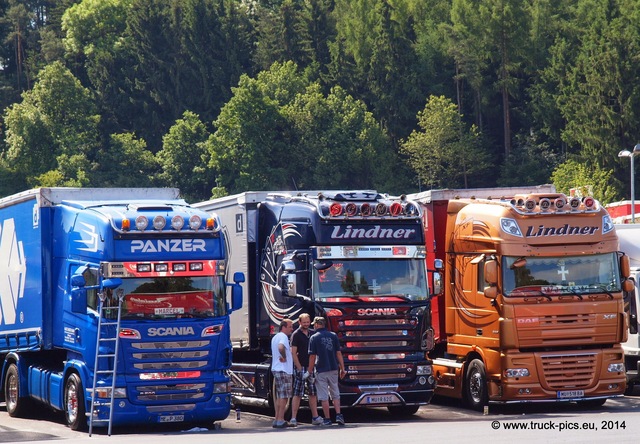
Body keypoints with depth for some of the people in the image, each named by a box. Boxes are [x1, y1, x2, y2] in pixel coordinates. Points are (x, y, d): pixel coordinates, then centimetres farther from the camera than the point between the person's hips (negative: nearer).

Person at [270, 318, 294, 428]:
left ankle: (277, 419, 15)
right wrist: (284, 357, -19)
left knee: (279, 396, 14)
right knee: (284, 396, -7)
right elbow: (281, 347, -33)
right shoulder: (283, 336, -13)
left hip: (276, 369, 10)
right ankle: (280, 420, -9)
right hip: (284, 370, -10)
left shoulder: (275, 337, 18)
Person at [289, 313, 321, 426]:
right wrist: (300, 369, -16)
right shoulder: (296, 335, -7)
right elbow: (293, 353, -11)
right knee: (297, 394, -7)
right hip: (300, 367, -6)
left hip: (311, 367, 6)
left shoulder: (312, 333, 11)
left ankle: (315, 417, 16)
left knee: (313, 393, 10)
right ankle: (293, 418, -7)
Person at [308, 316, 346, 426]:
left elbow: (312, 356, -7)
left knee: (323, 396, 2)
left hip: (321, 370, -3)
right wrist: (342, 368, 9)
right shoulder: (333, 336, 4)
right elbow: (339, 353, 4)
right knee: (335, 394, 13)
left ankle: (327, 419, 2)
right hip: (333, 369, 3)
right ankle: (338, 415, 0)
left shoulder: (314, 338, -5)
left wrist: (310, 371, 0)